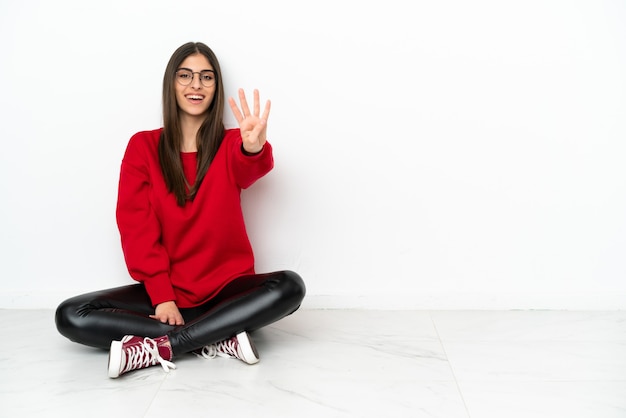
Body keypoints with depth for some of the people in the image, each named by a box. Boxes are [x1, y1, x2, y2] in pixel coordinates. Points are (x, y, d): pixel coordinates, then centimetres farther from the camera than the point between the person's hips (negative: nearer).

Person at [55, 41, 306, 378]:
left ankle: (158, 347, -26)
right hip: (163, 290, 1)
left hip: (224, 286, 0)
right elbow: (136, 227, -5)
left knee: (290, 286, -29)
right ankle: (219, 339, -24)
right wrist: (161, 296, -16)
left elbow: (249, 170, -23)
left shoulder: (231, 144, 2)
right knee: (70, 317, -19)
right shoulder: (143, 146, 2)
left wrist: (254, 148, -49)